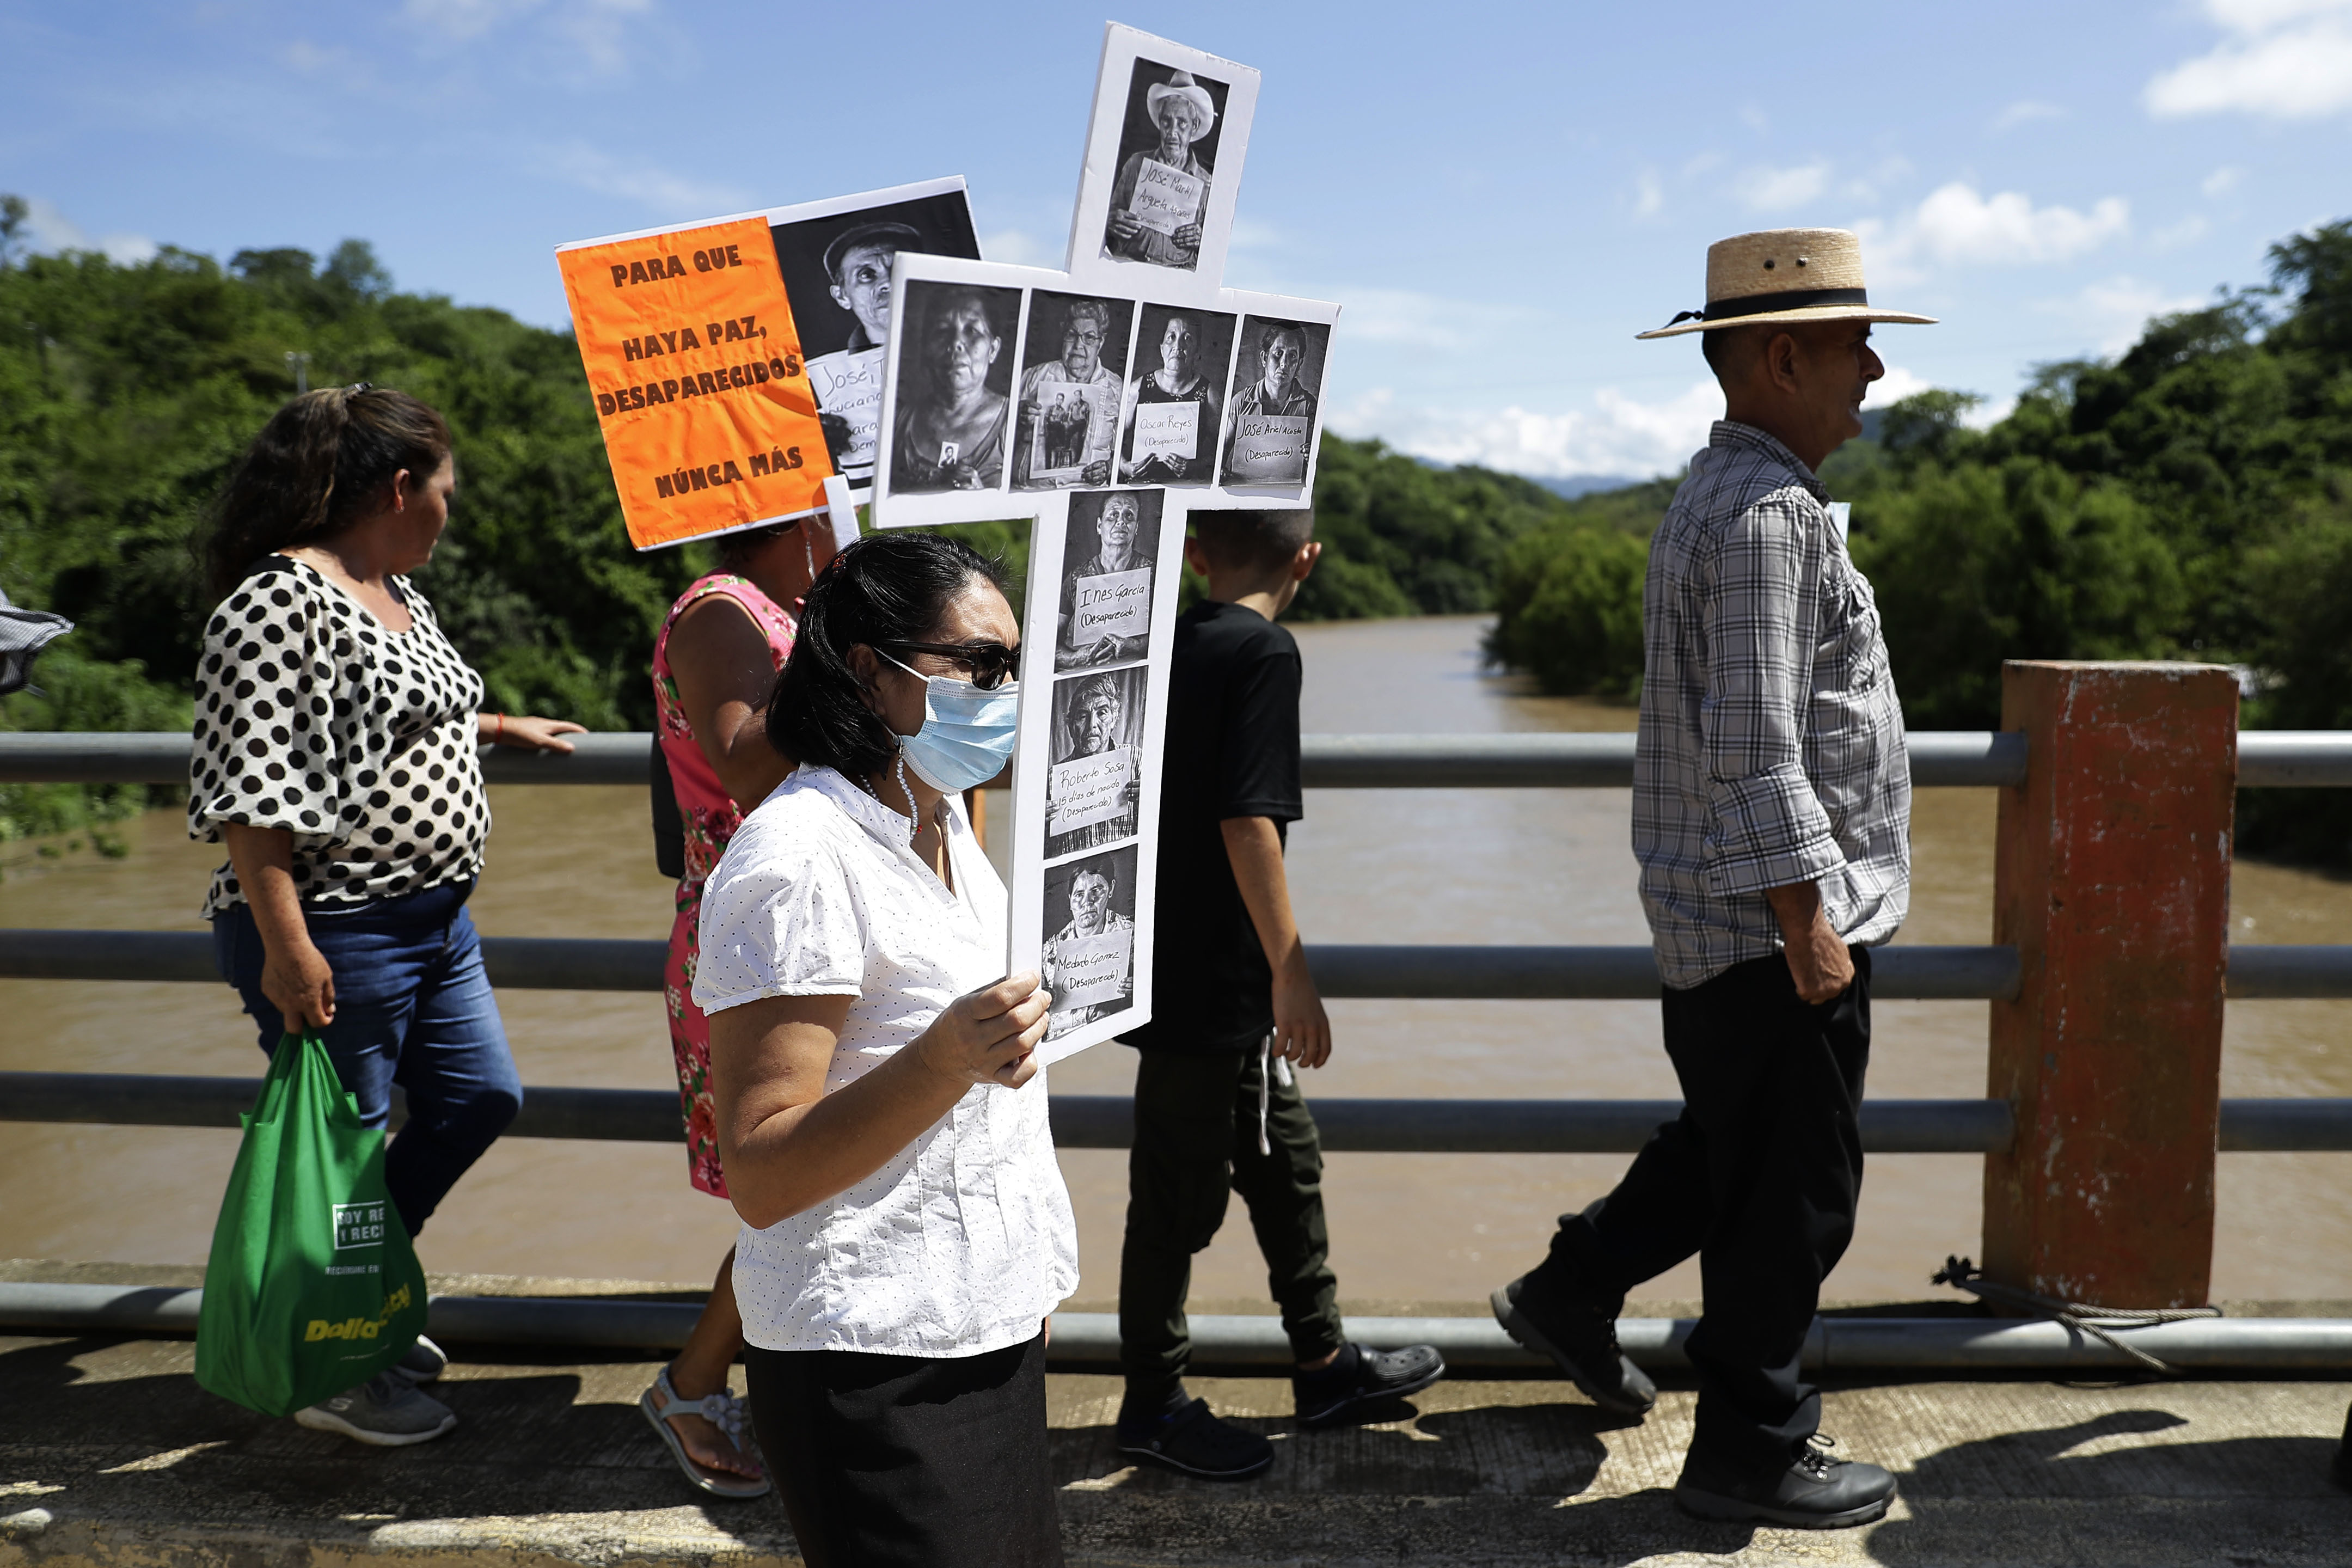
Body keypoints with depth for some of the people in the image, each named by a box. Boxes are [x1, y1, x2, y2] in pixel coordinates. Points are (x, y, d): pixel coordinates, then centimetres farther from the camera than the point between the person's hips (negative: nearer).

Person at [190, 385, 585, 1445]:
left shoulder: (394, 590, 12)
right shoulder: (282, 601, -19)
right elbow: (252, 790, -24)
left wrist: (499, 726, 36)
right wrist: (285, 943, -25)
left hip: (433, 920, 10)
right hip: (333, 937, -10)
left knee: (481, 1098, 17)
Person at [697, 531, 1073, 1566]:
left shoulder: (942, 821, 8)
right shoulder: (797, 858, -20)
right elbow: (760, 1180, -22)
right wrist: (942, 1064, -35)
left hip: (992, 1326, 9)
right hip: (877, 1364, -8)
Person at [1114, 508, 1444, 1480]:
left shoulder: (1164, 644, 9)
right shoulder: (1264, 652, -15)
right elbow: (1247, 819, -22)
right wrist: (1290, 971, -18)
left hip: (1162, 957, 9)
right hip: (1210, 981, -9)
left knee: (1282, 1155, 19)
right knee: (1181, 1190, 4)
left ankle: (1324, 1364, 32)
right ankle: (1152, 1404, 19)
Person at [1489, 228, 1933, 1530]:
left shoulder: (1726, 490, 15)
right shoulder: (1765, 509, -20)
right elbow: (1752, 749, -25)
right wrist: (1810, 921, -21)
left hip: (1719, 926, 10)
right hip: (1772, 924, -10)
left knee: (1726, 1150, 24)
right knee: (1791, 1196, 4)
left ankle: (1572, 1289, 36)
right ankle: (1750, 1453, 18)